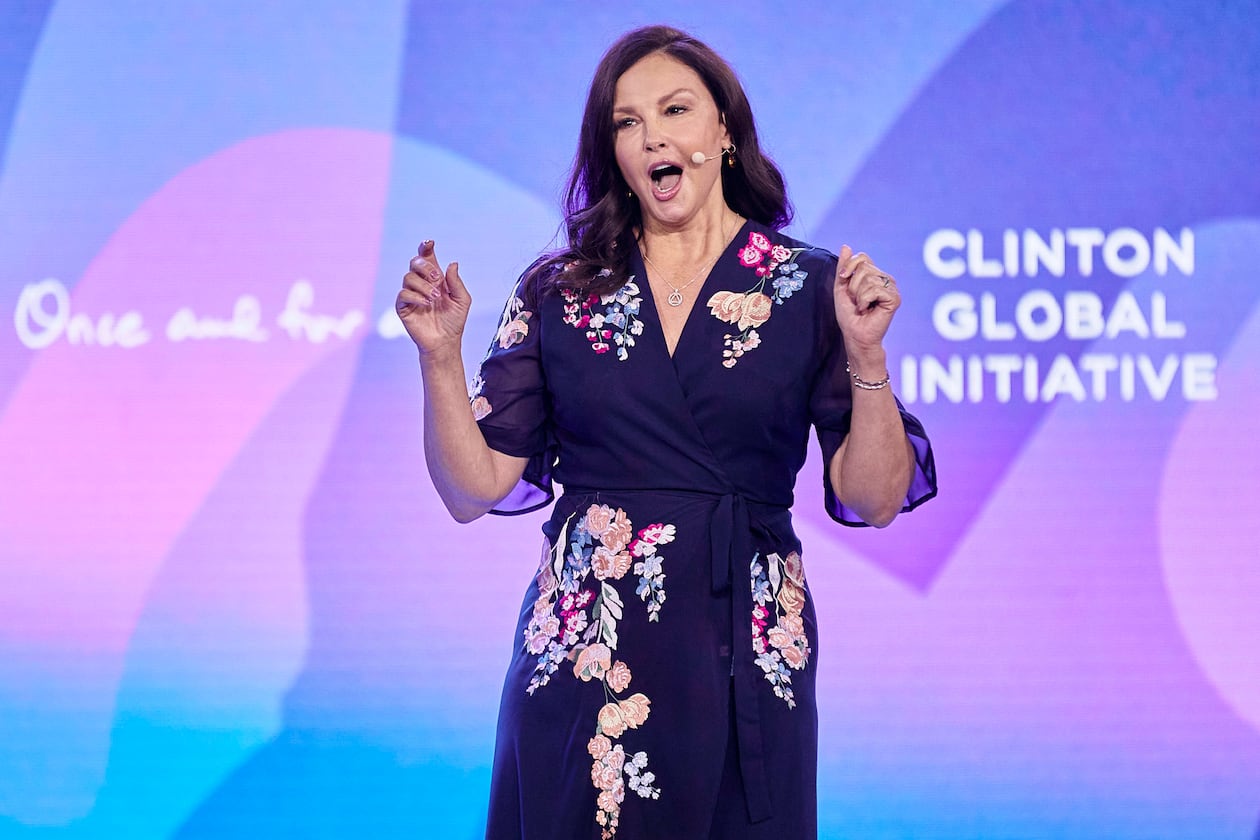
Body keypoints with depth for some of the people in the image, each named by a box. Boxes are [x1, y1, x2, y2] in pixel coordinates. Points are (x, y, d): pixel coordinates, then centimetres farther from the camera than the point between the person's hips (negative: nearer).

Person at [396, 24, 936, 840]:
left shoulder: (811, 290, 1)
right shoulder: (557, 292, 5)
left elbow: (875, 498, -4)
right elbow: (477, 488, 2)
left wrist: (866, 356, -17)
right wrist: (441, 355, -11)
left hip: (744, 656, -1)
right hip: (581, 653, 1)